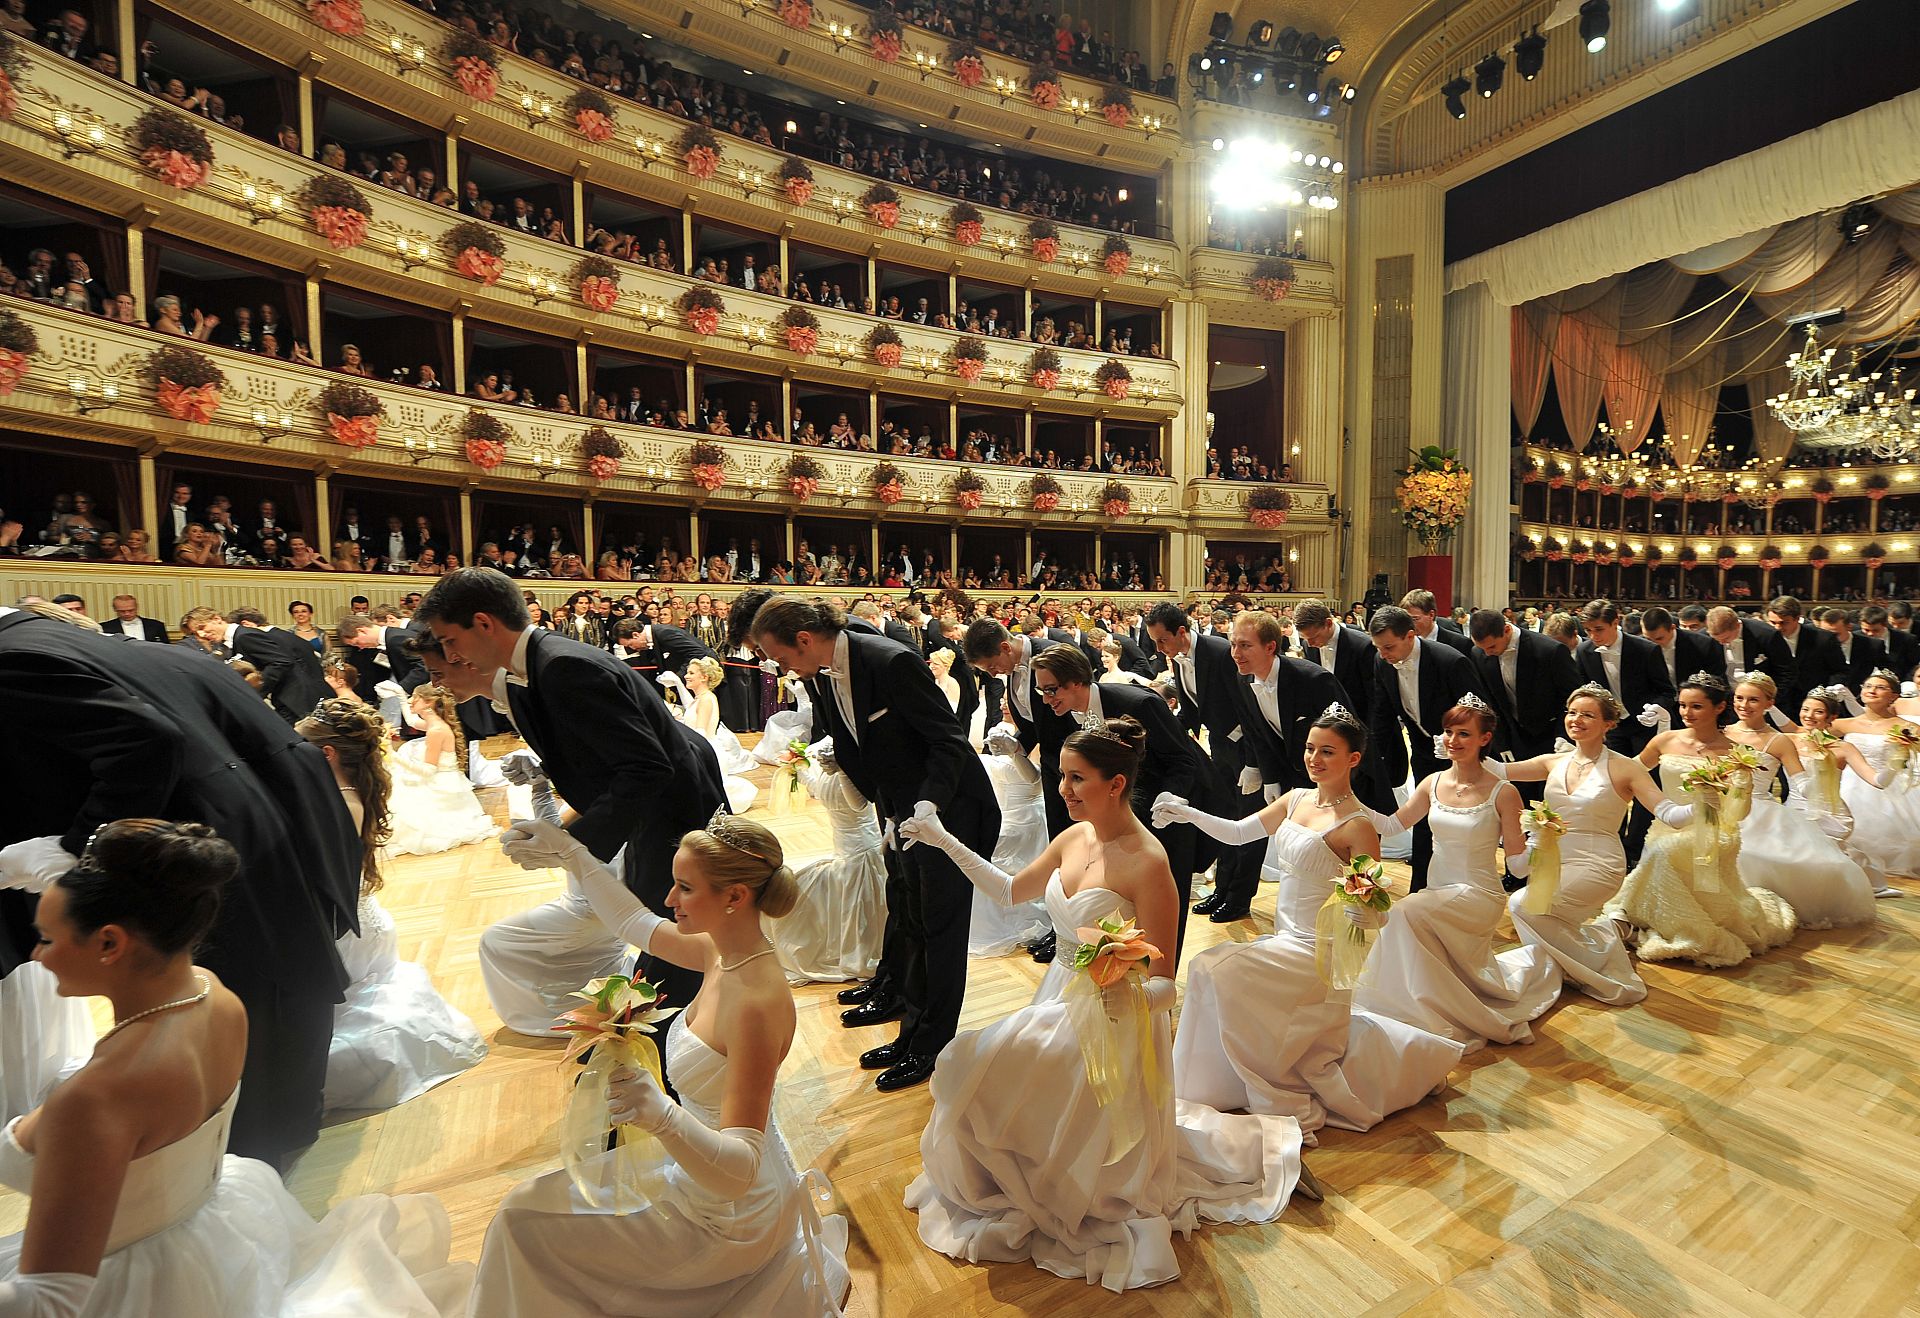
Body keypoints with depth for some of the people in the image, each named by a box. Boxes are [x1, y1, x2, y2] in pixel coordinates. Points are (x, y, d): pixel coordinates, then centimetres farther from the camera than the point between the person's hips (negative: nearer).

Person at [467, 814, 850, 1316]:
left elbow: (738, 1172, -34)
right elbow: (638, 925, 6)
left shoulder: (757, 1003, -36)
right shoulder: (724, 950, -11)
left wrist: (660, 1115, -50)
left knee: (523, 1214, 5)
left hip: (726, 1216, -7)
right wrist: (571, 854, 6)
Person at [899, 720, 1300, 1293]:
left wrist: (1124, 989, -42)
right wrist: (947, 842, 4)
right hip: (1059, 1003, 7)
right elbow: (1011, 890, 11)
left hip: (1109, 1024, -7)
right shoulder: (1074, 838, -4)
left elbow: (1164, 985, -20)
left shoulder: (1148, 864, -25)